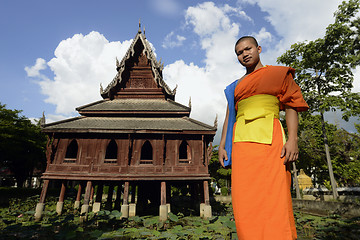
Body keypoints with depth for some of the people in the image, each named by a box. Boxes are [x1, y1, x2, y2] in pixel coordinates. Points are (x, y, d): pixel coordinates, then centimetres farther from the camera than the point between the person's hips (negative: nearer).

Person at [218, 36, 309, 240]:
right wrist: (222, 145, 8)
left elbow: (291, 106, 5)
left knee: (273, 196, -8)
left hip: (269, 139, -3)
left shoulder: (278, 73, 14)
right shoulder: (236, 86, 23)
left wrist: (293, 139, -9)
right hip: (242, 141, 3)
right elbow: (230, 116, 18)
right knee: (246, 198, -1)